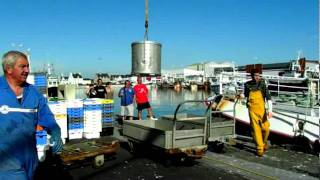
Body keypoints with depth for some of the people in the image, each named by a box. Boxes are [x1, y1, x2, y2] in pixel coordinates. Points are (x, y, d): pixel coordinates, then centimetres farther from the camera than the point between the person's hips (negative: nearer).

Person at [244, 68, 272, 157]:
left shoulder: (262, 84, -6)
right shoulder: (247, 85, 0)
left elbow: (268, 97, -14)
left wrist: (270, 110, -21)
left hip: (261, 109, 0)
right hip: (252, 110, 1)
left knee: (265, 128, -1)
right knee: (256, 129, -2)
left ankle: (264, 142, 30)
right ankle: (260, 148, 9)